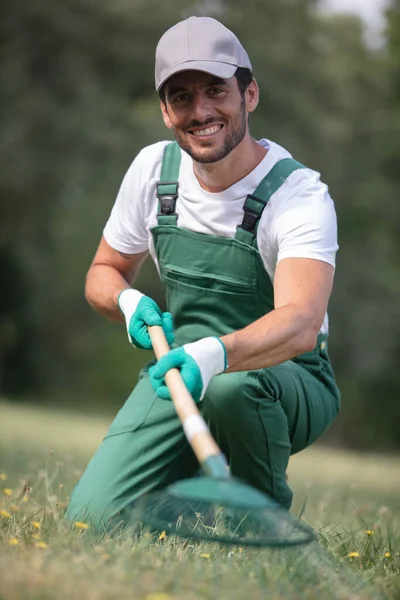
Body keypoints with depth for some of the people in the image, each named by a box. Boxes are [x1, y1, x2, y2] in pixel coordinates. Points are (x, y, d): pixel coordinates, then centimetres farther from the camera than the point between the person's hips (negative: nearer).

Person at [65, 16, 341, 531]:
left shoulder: (300, 195, -21)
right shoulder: (153, 169, -4)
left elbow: (302, 325, -39)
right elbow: (104, 272, 12)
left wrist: (215, 354, -58)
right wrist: (129, 303, -13)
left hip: (288, 381, -4)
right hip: (180, 370, 4)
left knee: (230, 386, -41)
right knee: (93, 519, -18)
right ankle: (193, 487, 15)